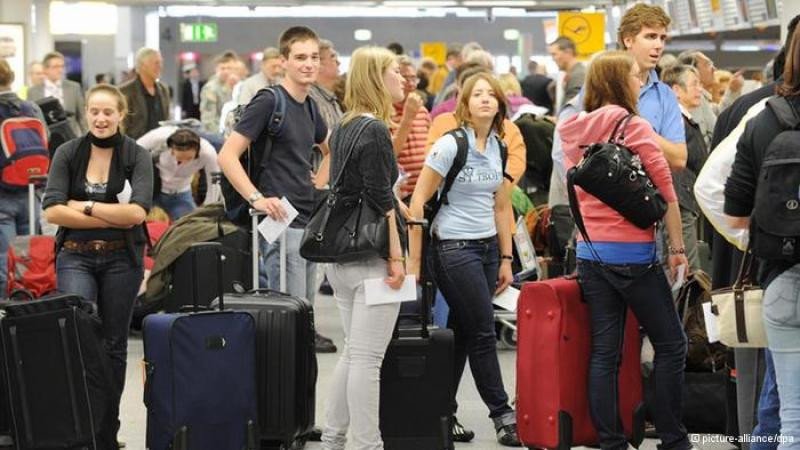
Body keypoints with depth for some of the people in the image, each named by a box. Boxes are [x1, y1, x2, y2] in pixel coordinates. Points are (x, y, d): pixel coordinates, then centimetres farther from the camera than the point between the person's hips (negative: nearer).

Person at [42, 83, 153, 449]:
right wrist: (114, 217, -13)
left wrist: (85, 206, -12)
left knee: (114, 345, 9)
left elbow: (138, 211, -15)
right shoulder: (68, 153, 1)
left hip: (121, 259, 0)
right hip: (75, 257, 0)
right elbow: (52, 211, -9)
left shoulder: (137, 156, -2)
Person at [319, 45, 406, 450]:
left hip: (341, 256, 9)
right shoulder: (374, 130, -13)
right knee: (367, 358, -5)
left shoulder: (343, 129, 14)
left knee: (353, 352, 15)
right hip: (370, 255, -9)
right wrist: (395, 256, -15)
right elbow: (381, 200, -16)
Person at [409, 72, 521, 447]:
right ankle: (502, 415, 5)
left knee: (462, 333, 9)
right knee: (483, 332, -4)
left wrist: (506, 259, 13)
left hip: (488, 247, 7)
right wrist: (414, 261, -13)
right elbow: (418, 201, -11)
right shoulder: (450, 145, -12)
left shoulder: (499, 148, 8)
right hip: (454, 247, -7)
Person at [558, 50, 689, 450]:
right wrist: (677, 245, -3)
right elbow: (665, 190, -10)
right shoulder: (634, 127, -10)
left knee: (604, 352, 6)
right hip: (632, 252, -6)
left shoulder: (574, 132, 9)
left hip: (589, 252, 6)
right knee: (670, 344, 5)